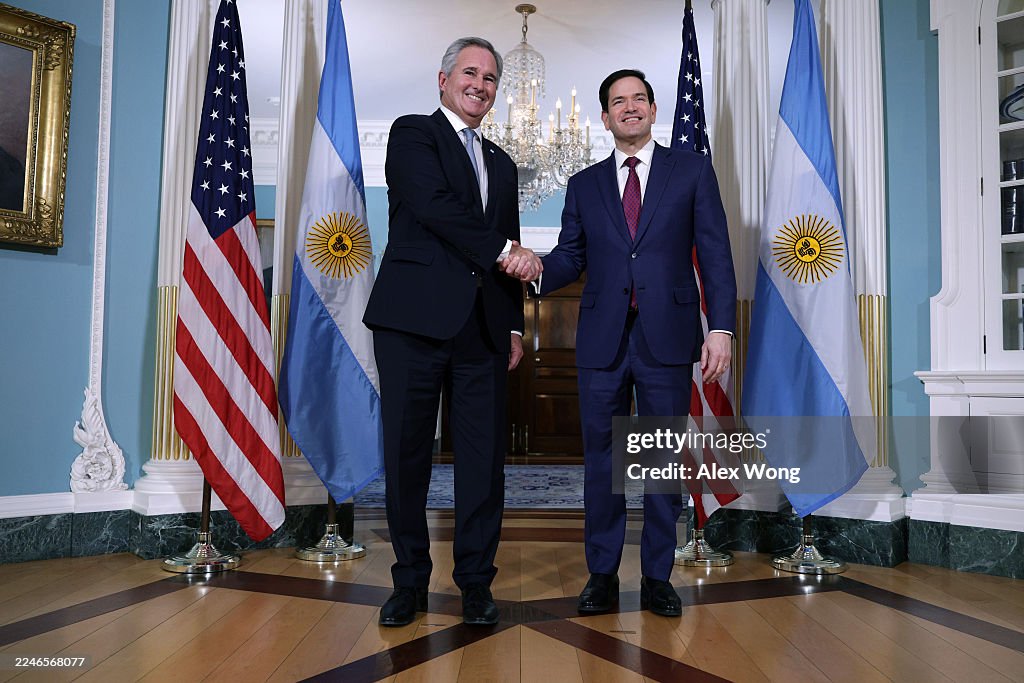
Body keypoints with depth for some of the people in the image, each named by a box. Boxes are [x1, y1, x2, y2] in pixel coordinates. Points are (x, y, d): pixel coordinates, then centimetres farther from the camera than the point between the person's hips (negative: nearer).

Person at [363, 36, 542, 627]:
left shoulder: (502, 164, 24)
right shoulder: (413, 134, 7)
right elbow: (433, 205, -12)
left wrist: (515, 327, 14)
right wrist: (502, 251, -9)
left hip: (483, 328, 5)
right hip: (416, 318, -4)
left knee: (485, 458, 4)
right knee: (407, 455, 2)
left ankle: (476, 582, 18)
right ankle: (411, 581, 18)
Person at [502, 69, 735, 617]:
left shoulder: (692, 170, 8)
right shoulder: (584, 185, 14)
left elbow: (715, 254, 2)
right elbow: (570, 258, 10)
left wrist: (721, 327, -8)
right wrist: (536, 268, -13)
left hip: (666, 338, -1)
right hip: (602, 340, 2)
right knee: (601, 459, 7)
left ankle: (657, 578, 20)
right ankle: (602, 576, 20)